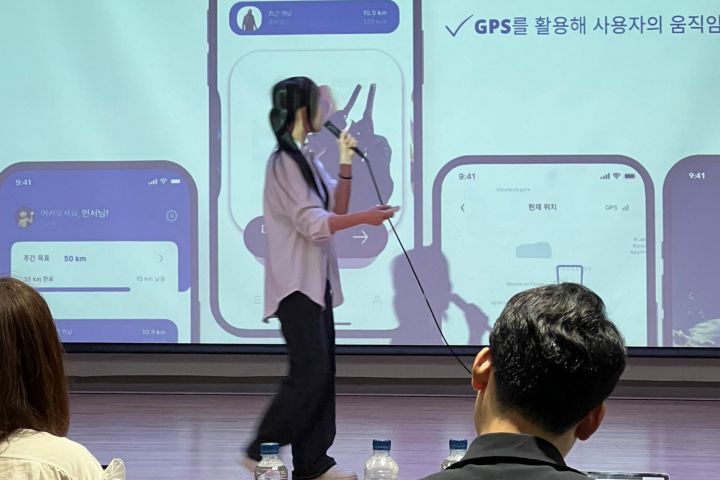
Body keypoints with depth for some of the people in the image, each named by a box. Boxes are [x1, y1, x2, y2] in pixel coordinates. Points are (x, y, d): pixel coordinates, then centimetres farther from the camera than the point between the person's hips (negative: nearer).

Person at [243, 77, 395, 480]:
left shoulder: (309, 159, 15)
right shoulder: (285, 162, -13)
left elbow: (336, 210, 11)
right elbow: (312, 223, -19)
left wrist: (346, 166, 1)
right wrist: (364, 218, -19)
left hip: (317, 282, 9)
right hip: (297, 284, -9)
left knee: (324, 372, 6)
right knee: (310, 372, -12)